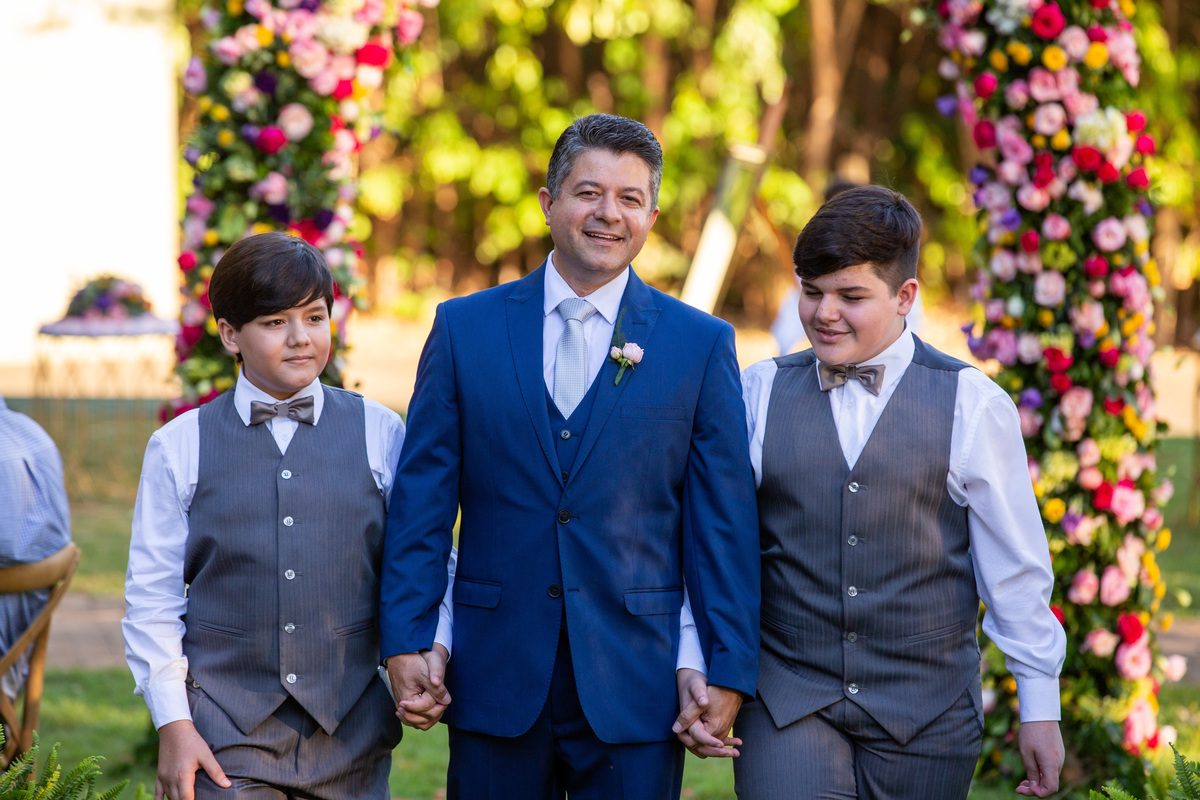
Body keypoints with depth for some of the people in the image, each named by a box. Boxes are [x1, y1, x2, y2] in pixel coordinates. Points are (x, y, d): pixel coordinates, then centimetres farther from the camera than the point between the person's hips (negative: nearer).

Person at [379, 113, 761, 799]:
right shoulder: (465, 329, 6)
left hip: (635, 687, -1)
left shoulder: (702, 345, 3)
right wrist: (408, 641, -2)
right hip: (496, 684, 1)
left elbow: (724, 522, 2)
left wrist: (726, 670, -3)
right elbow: (422, 497, 5)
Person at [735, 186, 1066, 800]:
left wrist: (1040, 709, 2)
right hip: (787, 703, 1)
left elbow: (1016, 570, 2)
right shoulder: (759, 394, 4)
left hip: (927, 722, 0)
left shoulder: (973, 408, -1)